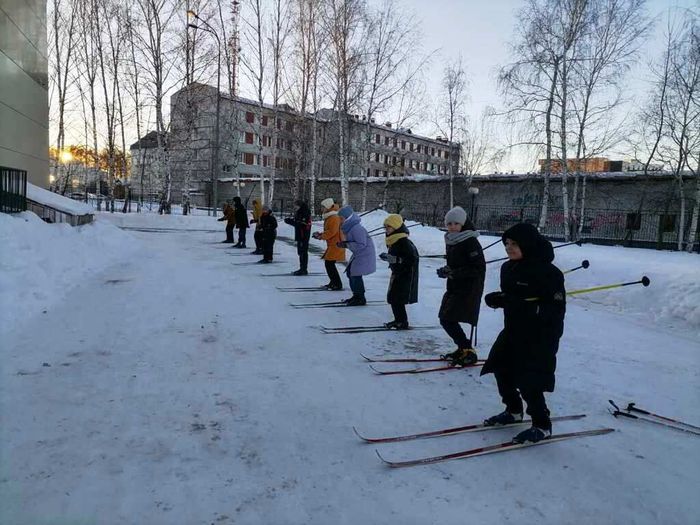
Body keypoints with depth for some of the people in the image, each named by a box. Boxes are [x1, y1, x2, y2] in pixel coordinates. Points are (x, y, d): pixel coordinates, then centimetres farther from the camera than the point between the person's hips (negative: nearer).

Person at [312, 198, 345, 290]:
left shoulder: (334, 218, -17)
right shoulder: (329, 217, 16)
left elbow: (331, 232, -25)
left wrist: (321, 236, -17)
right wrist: (320, 234, 7)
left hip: (336, 245, -10)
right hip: (332, 245, 10)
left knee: (329, 264, -10)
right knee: (329, 264, 16)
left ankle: (338, 284, -3)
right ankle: (333, 282, 28)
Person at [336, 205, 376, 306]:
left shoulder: (356, 228, -25)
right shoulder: (349, 227, 6)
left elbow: (361, 245, -27)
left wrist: (346, 244, -24)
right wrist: (343, 244, -1)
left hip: (365, 255, -10)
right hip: (358, 255, 10)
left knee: (356, 275, -8)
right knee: (350, 272, 14)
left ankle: (361, 299, 5)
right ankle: (356, 296, 26)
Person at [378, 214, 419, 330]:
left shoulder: (404, 242, -21)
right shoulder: (393, 241, 8)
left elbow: (412, 259, -26)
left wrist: (394, 259, -29)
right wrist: (387, 257, 5)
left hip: (405, 275, -10)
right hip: (397, 274, 10)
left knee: (397, 299, -7)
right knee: (392, 297, 13)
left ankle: (403, 322, 5)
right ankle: (398, 320, 26)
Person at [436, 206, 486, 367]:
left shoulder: (471, 242, -16)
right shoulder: (450, 241, 9)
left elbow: (479, 268, -20)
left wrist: (455, 273, -25)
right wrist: (446, 270, 1)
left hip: (468, 289, -9)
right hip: (453, 288, 9)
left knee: (449, 320, -11)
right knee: (445, 319, 10)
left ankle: (468, 351, 4)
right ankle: (463, 348, 27)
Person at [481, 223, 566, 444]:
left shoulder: (548, 272, -21)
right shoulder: (508, 268, 2)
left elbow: (556, 309, -23)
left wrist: (526, 307, -34)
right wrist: (497, 299, -10)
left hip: (540, 337, -8)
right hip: (513, 331, 8)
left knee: (528, 382, -4)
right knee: (501, 370, 16)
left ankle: (542, 426, 19)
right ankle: (513, 411, 39)